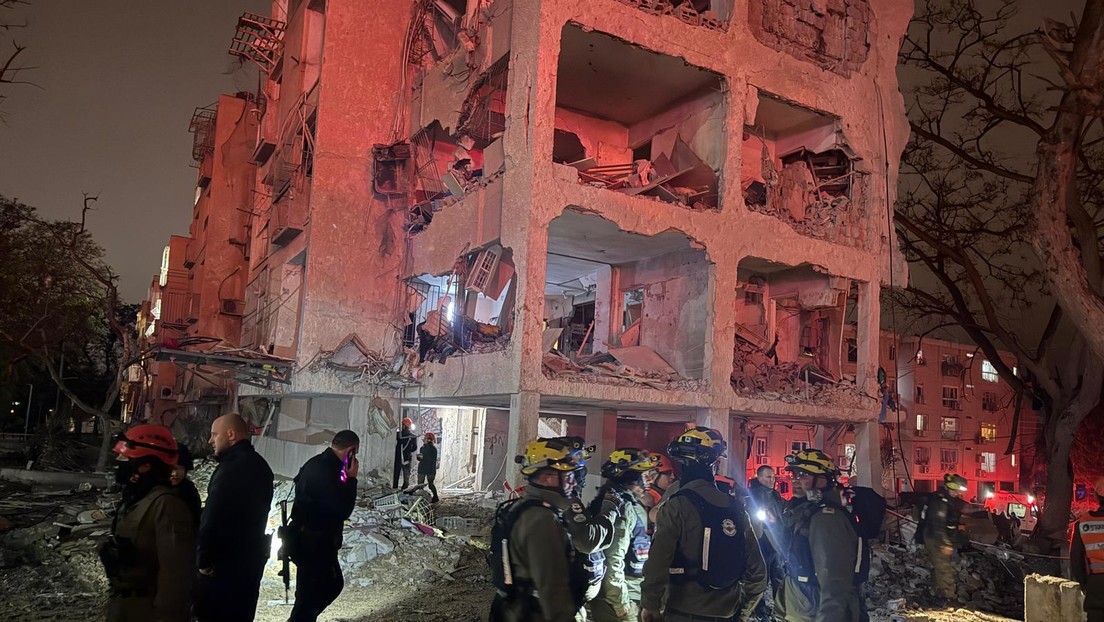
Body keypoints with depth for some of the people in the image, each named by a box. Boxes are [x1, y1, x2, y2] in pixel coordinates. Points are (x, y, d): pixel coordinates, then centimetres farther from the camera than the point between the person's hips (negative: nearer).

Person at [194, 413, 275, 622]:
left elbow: (211, 518, -24)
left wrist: (203, 559, -13)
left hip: (224, 562, -9)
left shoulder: (232, 467, -20)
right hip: (251, 558, 9)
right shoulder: (259, 465, 11)